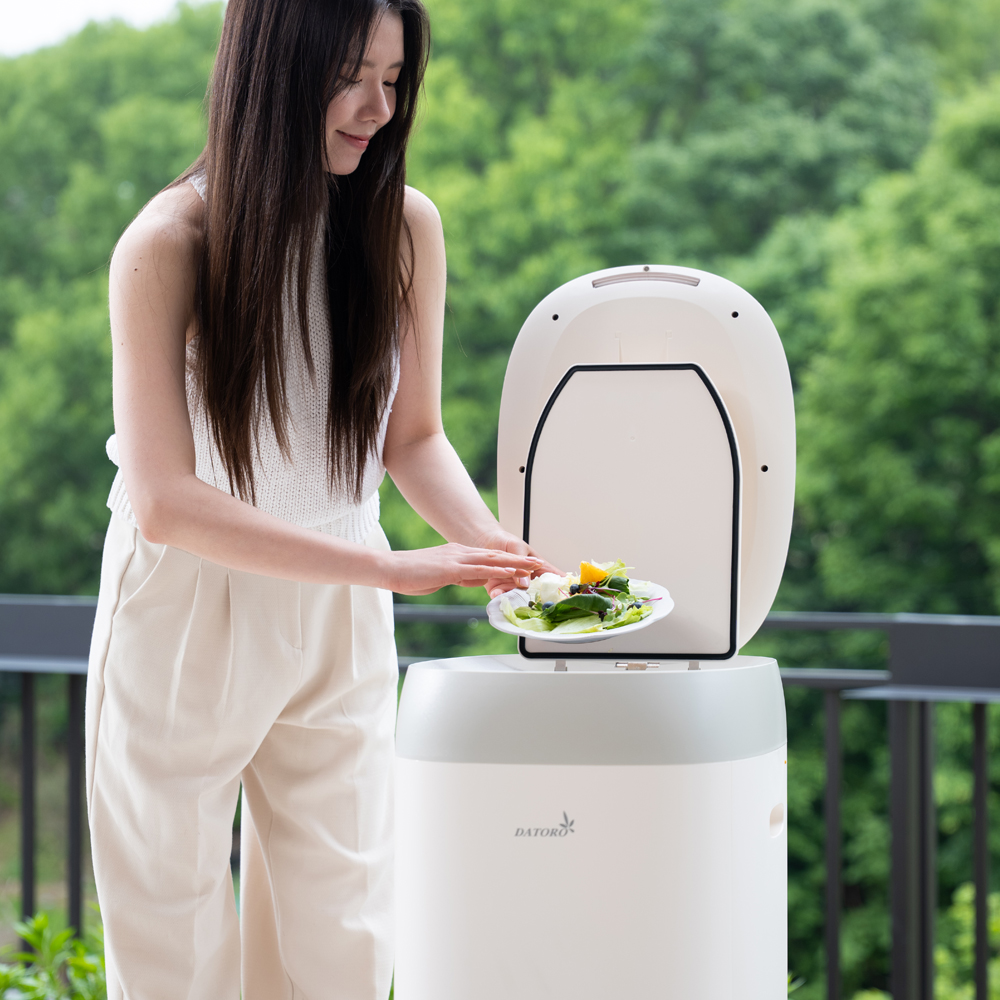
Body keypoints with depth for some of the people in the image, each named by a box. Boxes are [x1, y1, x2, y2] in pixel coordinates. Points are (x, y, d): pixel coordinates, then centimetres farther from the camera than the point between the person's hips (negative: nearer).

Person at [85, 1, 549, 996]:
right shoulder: (166, 247, -19)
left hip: (337, 625, 3)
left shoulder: (405, 226, -7)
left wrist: (496, 547, -16)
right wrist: (391, 566, -31)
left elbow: (413, 435, 4)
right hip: (186, 619, -3)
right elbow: (164, 502, -24)